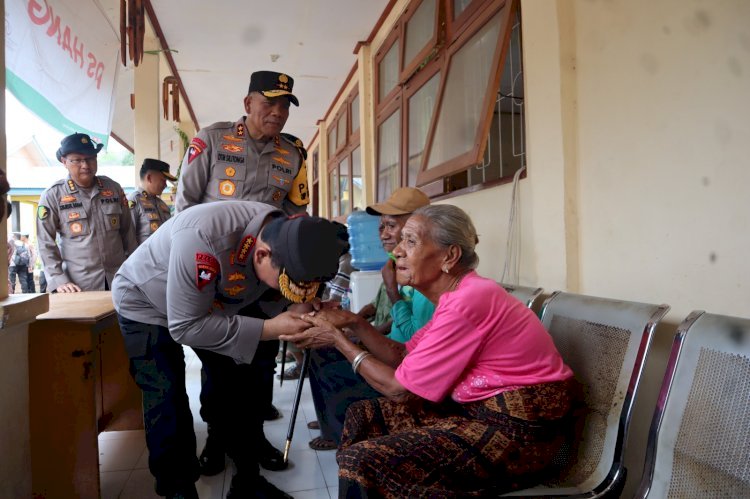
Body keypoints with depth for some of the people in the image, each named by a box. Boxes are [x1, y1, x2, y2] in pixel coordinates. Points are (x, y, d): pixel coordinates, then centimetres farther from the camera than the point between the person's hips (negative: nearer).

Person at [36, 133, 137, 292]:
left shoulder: (113, 188, 6)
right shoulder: (53, 196, -3)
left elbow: (127, 232, 11)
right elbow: (46, 243, -2)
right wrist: (58, 280, -10)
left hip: (119, 281, 3)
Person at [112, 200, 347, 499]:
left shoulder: (289, 243, -23)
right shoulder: (203, 239, -43)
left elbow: (276, 303, -9)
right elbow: (184, 326, -35)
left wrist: (304, 310, -31)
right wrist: (267, 329, -38)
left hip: (213, 305, 5)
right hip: (146, 305, -5)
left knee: (238, 390, 2)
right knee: (168, 405, -10)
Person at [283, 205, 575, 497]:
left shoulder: (466, 302, -24)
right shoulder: (457, 294, 6)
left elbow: (400, 389, -16)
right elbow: (403, 356, 10)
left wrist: (337, 339, -8)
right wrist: (353, 323, -1)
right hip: (484, 409, 10)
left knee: (363, 462, -16)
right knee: (363, 415, 11)